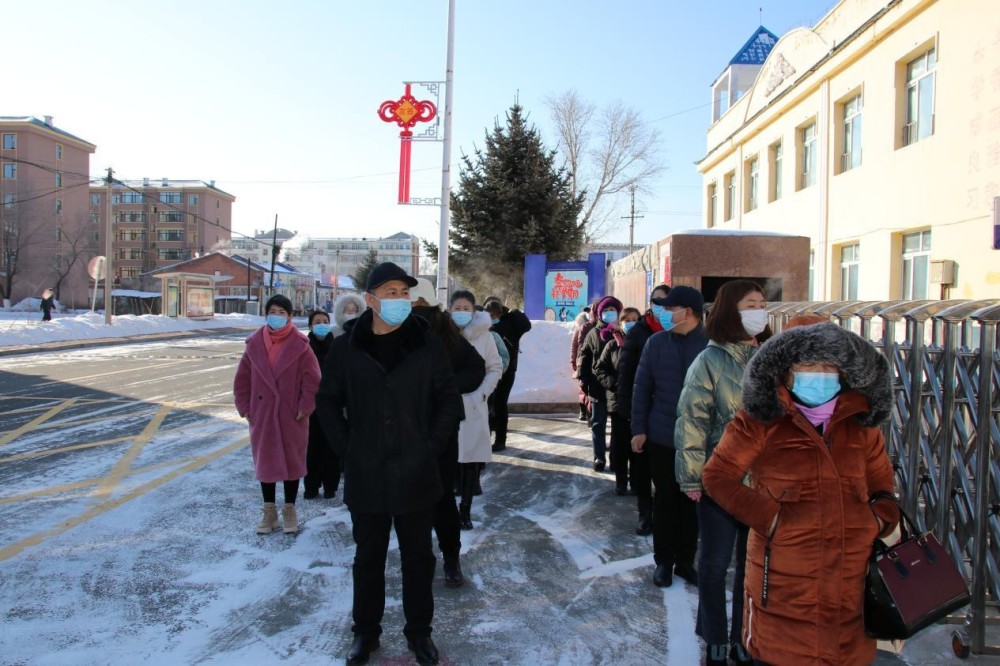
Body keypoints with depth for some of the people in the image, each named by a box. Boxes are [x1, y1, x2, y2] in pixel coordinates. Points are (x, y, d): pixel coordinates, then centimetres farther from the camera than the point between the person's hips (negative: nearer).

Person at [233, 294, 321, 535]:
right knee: (265, 460, 10)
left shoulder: (299, 345, -9)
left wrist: (305, 407, -11)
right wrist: (244, 407, 3)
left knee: (292, 459, 9)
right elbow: (242, 378, 6)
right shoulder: (254, 343, 0)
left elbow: (312, 379, -8)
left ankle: (289, 510, 23)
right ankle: (269, 511, 24)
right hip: (262, 414, 3)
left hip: (291, 415, -2)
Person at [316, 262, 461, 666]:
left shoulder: (428, 345, -4)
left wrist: (432, 447, -5)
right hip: (365, 476, 0)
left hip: (416, 474, 0)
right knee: (368, 557, 15)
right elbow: (328, 401, 6)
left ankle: (419, 631, 31)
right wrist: (347, 449, -1)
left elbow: (448, 400, 2)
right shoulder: (346, 348, -3)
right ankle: (366, 631, 33)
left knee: (418, 556, 13)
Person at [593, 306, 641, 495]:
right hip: (618, 401, 1)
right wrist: (613, 384, -9)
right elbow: (599, 369, 5)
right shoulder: (612, 345, 3)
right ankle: (621, 480, 20)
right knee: (619, 443, 8)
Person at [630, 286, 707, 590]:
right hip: (662, 437, 1)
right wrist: (638, 429, -2)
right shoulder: (656, 342, -1)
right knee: (665, 500, 12)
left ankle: (685, 559, 28)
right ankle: (663, 561, 26)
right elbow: (642, 387, 2)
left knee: (692, 501, 12)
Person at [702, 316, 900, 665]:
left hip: (851, 578, 4)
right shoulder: (761, 421, -6)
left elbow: (883, 483, 21)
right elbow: (717, 475, -4)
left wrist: (881, 517, 1)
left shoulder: (861, 423, 8)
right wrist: (769, 518, -12)